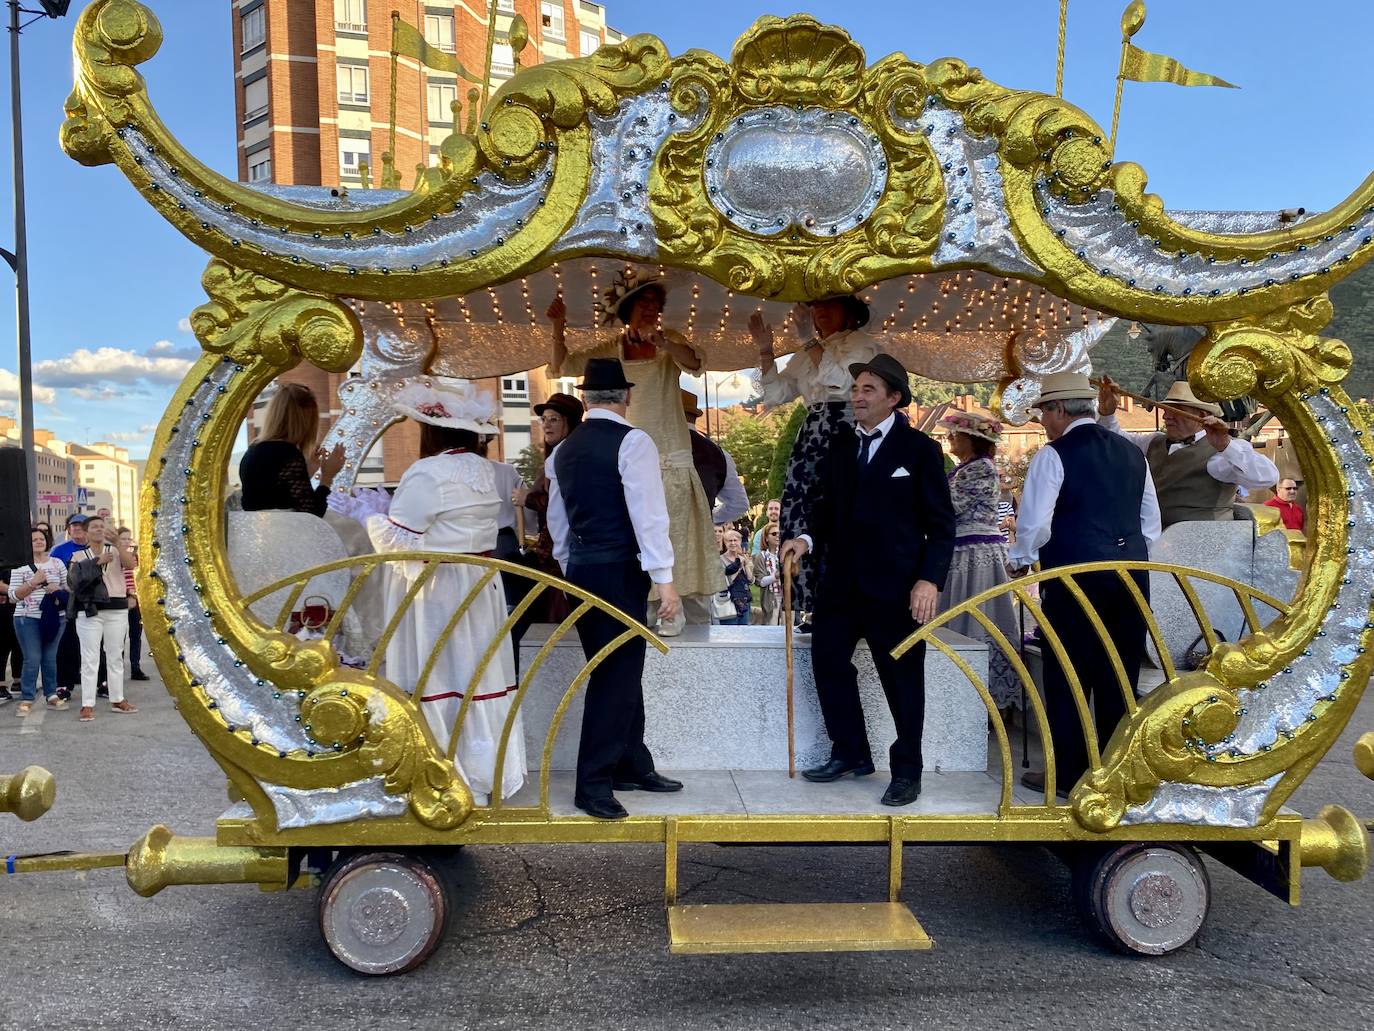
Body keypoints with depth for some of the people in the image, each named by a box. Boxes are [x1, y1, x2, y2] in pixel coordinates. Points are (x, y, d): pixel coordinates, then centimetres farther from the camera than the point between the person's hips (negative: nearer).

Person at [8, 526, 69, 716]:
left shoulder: (57, 563, 10)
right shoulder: (20, 566, 1)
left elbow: (69, 587, 13)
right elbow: (13, 595, -3)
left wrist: (58, 588, -8)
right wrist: (32, 582, -16)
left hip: (55, 617, 3)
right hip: (27, 619, -3)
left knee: (50, 658, 7)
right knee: (32, 659, -5)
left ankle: (51, 695, 16)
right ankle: (26, 700, 3)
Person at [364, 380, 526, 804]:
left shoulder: (427, 474, -17)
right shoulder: (483, 470, 8)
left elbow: (399, 540, -16)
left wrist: (372, 517, 2)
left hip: (435, 592, -8)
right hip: (480, 585, 8)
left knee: (438, 679, 1)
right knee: (476, 675, 13)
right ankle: (486, 774, 23)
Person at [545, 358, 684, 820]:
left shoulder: (564, 450, 12)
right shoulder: (632, 442, -10)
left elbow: (557, 521, 18)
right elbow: (648, 513, -17)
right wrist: (665, 578, -17)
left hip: (581, 569, 8)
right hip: (620, 571, -8)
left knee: (618, 671, 16)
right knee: (616, 675, -3)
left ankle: (632, 765, 26)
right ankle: (593, 784, 1)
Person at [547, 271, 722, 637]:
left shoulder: (669, 342, 2)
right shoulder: (612, 349, 8)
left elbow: (694, 362, -19)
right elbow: (563, 366, 6)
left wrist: (661, 341, -35)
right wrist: (559, 327, -6)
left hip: (670, 458, -2)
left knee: (671, 532, -4)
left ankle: (671, 610, 3)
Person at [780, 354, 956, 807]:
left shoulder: (919, 448, -5)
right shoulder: (840, 443, 9)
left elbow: (940, 523, -5)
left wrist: (930, 579, -16)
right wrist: (808, 537, -5)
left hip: (896, 584, -5)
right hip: (841, 579, 5)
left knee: (902, 677, 4)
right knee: (828, 660, 8)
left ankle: (906, 772, 20)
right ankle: (850, 754, 26)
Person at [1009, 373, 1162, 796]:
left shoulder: (1054, 455, -7)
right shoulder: (1131, 452, 12)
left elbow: (1034, 522, -11)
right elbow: (1152, 521, 16)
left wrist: (1020, 560, 5)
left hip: (1074, 572, -6)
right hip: (1131, 575, 6)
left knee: (1067, 675, 4)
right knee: (1119, 676, 12)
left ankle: (1067, 774, 10)